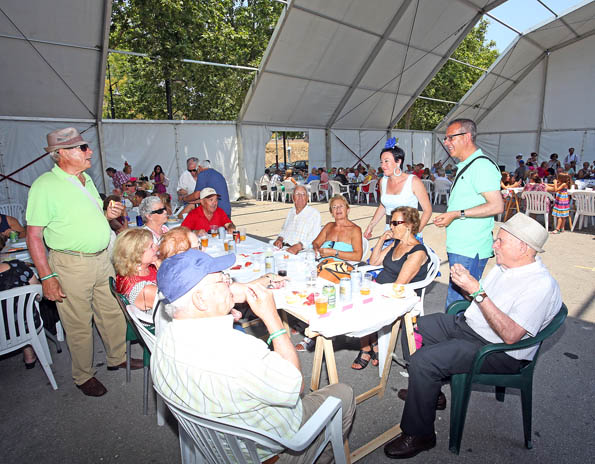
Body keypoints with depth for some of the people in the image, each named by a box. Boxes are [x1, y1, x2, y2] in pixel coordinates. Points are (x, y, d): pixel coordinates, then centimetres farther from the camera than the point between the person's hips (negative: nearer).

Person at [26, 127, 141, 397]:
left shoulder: (86, 180, 10)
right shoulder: (45, 185, -13)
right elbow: (34, 235, -14)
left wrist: (109, 215, 0)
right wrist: (47, 277, -18)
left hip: (102, 258, 7)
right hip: (71, 265, -7)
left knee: (113, 313, 16)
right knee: (79, 325, 7)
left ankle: (117, 358, 36)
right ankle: (84, 376, 27)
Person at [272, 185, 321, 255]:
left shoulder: (314, 213, -1)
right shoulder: (291, 211, 20)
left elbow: (314, 238, -10)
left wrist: (298, 246, -23)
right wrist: (280, 239, 5)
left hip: (300, 251, -6)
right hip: (283, 246, 6)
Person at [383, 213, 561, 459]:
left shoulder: (542, 285, -22)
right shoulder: (503, 265, 5)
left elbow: (510, 335, -30)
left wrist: (477, 291, -31)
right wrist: (466, 281, -6)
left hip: (497, 350, -10)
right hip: (466, 324, 10)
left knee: (423, 360, -26)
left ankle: (419, 435, -6)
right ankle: (429, 390, 25)